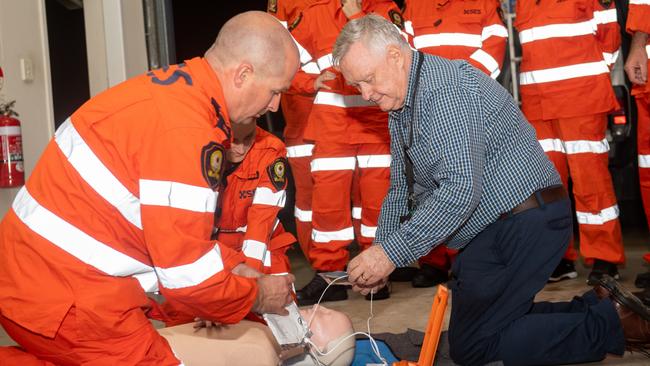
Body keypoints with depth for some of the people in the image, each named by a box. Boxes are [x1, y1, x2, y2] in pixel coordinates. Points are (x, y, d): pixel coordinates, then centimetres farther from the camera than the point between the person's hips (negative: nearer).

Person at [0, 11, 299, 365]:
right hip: (65, 304, -10)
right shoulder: (185, 130, -24)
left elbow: (174, 227, 17)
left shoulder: (174, 87, 7)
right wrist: (256, 296, -2)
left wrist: (236, 266, 11)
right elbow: (188, 273, -19)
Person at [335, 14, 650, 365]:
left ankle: (611, 323, -1)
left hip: (525, 216, -11)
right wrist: (379, 254, 4)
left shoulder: (443, 87, -21)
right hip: (491, 228, 11)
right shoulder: (401, 106, 12)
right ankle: (598, 306, 15)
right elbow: (400, 191, 17)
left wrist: (391, 252, -26)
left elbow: (461, 189, -29)